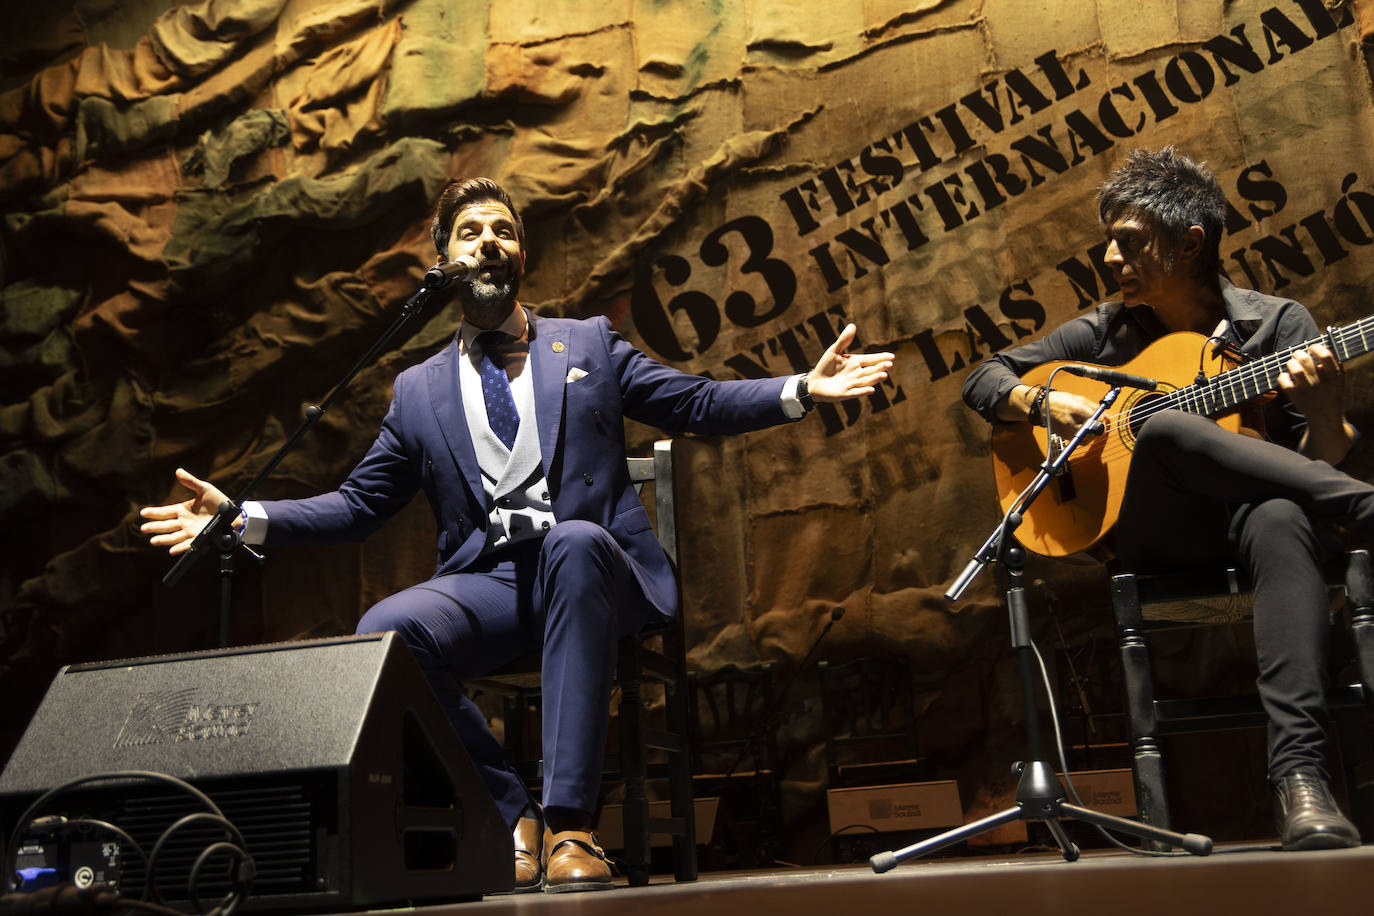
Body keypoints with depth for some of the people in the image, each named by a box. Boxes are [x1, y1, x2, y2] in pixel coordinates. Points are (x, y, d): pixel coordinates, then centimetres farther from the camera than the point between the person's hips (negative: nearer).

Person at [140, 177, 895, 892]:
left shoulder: (588, 344, 18)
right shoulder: (419, 389, 20)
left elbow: (698, 404, 14)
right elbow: (358, 504, 19)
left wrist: (802, 390, -1)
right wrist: (245, 519, 5)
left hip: (588, 567, -1)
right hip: (486, 583, 2)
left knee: (575, 542, -39)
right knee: (385, 630, -30)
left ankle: (569, 821, -36)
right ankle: (512, 817, -15)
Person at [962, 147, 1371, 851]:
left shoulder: (1276, 323, 6)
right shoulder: (1104, 332, 12)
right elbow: (983, 380, 15)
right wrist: (1045, 404, -6)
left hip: (1252, 515, -1)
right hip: (1155, 533, 1)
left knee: (1281, 521, -41)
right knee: (1164, 428, -34)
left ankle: (1298, 773, -48)